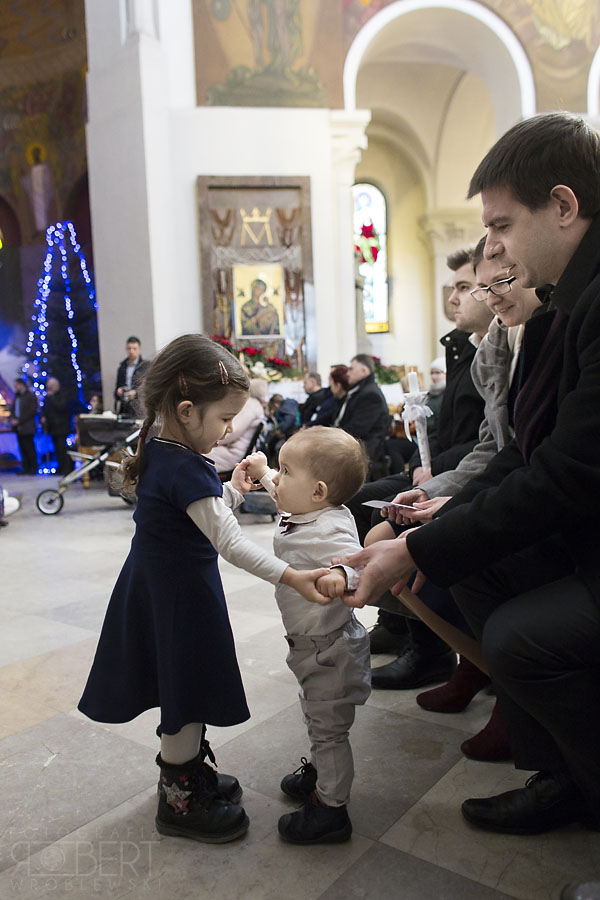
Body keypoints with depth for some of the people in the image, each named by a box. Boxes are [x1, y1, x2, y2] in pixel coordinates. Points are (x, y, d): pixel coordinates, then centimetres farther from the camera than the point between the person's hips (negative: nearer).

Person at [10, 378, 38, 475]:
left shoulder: (31, 396, -5)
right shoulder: (16, 396, 17)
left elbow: (32, 411, -12)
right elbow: (12, 409, 21)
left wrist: (19, 421, -14)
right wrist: (12, 419, 0)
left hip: (27, 428, -7)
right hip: (18, 428, 7)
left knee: (29, 448, -6)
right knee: (22, 449, 6)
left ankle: (33, 469, 1)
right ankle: (26, 468, 10)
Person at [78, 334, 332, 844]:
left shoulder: (160, 454, 4)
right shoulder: (186, 469, -27)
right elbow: (229, 542, -30)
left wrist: (233, 490, 4)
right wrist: (291, 577, -32)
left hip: (158, 587, 10)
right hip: (181, 596, -10)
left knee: (187, 689, 23)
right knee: (189, 693, 6)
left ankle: (191, 770, 42)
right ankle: (179, 801, 25)